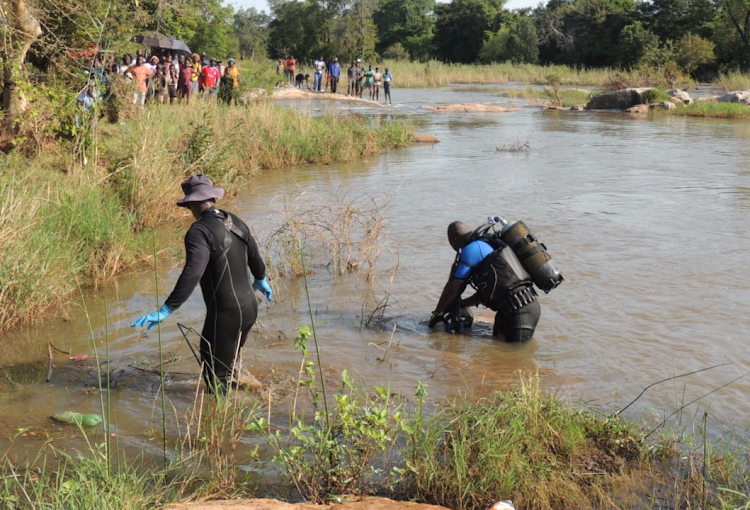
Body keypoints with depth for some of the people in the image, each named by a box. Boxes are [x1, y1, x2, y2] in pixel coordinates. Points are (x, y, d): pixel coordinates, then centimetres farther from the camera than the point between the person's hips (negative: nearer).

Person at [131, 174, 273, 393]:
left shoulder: (200, 231, -17)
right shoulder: (235, 222, 8)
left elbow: (192, 274, -28)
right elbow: (254, 255, 23)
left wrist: (166, 310, -29)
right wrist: (261, 279, 43)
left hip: (225, 312, -8)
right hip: (249, 306, 8)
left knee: (216, 374, 2)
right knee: (229, 364, 27)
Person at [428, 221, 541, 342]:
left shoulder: (472, 249, -9)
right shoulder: (487, 246, 20)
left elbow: (452, 290, -5)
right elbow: (487, 290, 27)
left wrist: (437, 313, 8)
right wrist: (461, 304, 27)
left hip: (519, 310, -10)